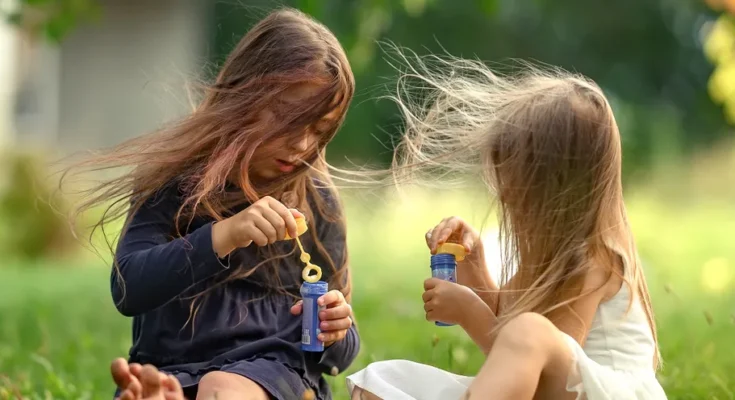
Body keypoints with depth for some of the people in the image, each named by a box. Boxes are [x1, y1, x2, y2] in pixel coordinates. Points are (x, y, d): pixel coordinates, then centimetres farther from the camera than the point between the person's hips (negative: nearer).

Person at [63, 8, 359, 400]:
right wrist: (222, 235, -24)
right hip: (171, 367, 0)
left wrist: (335, 334, -11)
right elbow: (129, 289, -11)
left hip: (274, 367, 1)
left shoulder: (316, 202, 7)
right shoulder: (175, 177, 3)